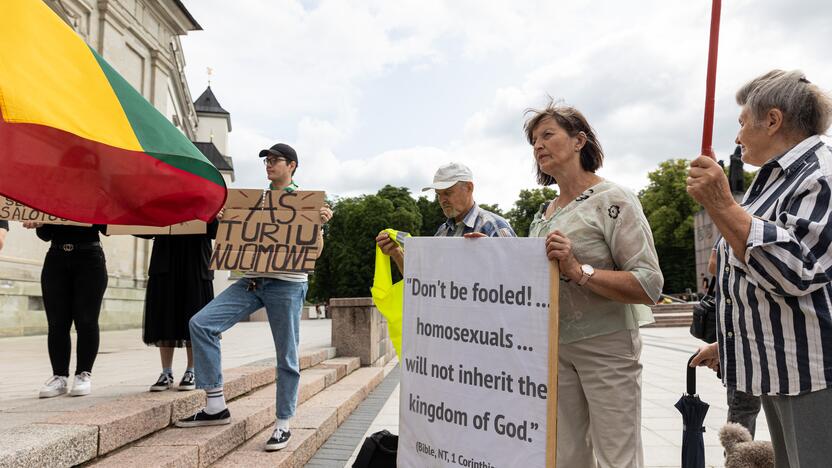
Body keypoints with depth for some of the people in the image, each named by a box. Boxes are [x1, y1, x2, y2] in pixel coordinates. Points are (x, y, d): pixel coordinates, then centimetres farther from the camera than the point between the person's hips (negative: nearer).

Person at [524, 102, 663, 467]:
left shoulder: (613, 200, -10)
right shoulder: (542, 215, 11)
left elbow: (650, 286, -17)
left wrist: (580, 271, -27)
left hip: (605, 345, -6)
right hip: (554, 347, 6)